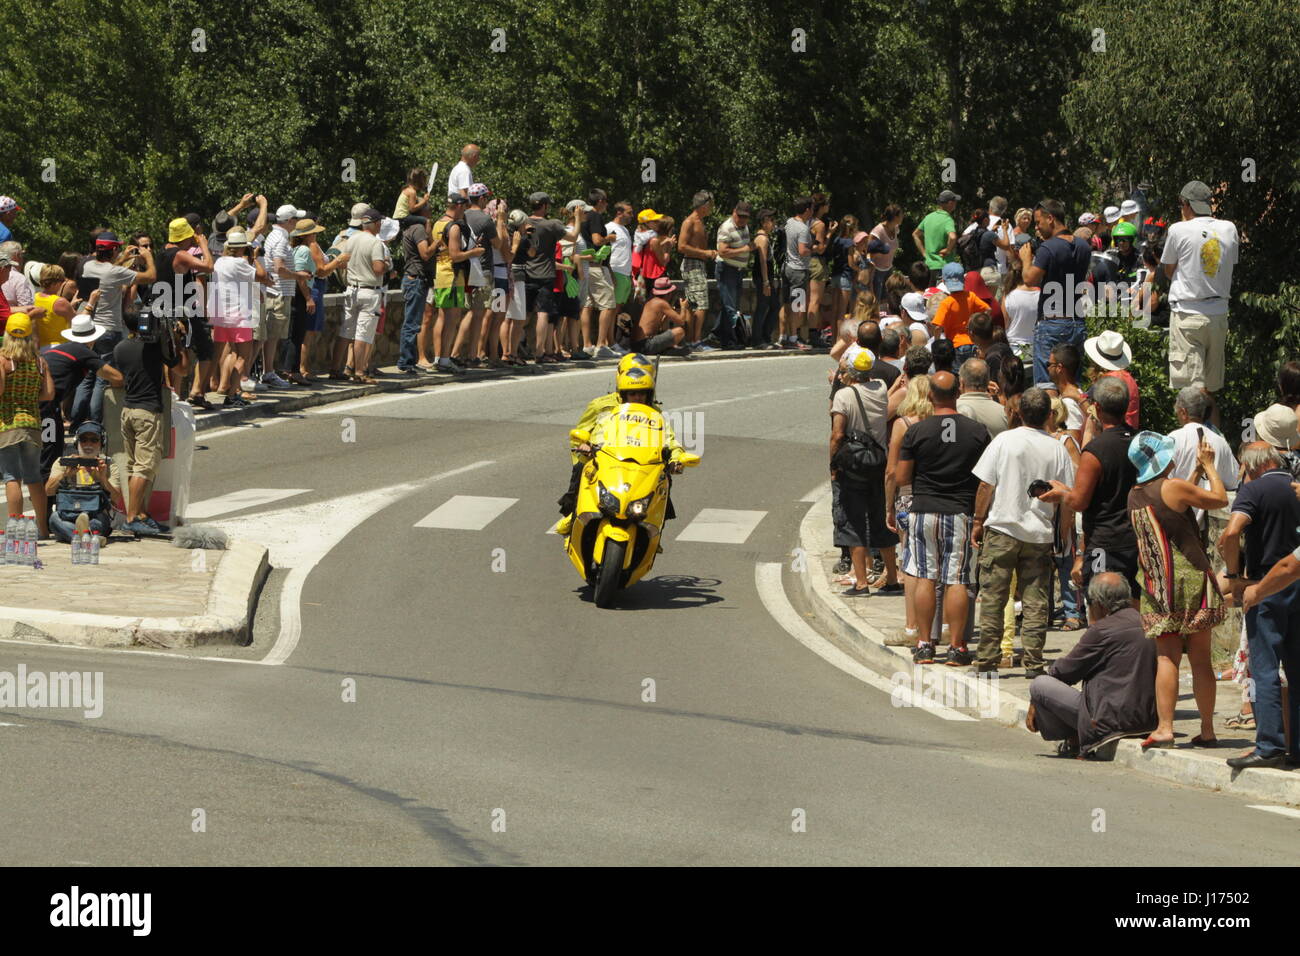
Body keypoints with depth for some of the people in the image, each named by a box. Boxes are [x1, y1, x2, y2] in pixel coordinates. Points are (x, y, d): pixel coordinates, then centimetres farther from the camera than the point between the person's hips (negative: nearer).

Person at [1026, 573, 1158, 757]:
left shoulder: (1102, 630, -15)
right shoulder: (1140, 621, 9)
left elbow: (1062, 672, -3)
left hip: (1112, 720, -9)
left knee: (1039, 684, -4)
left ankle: (1074, 740, 6)